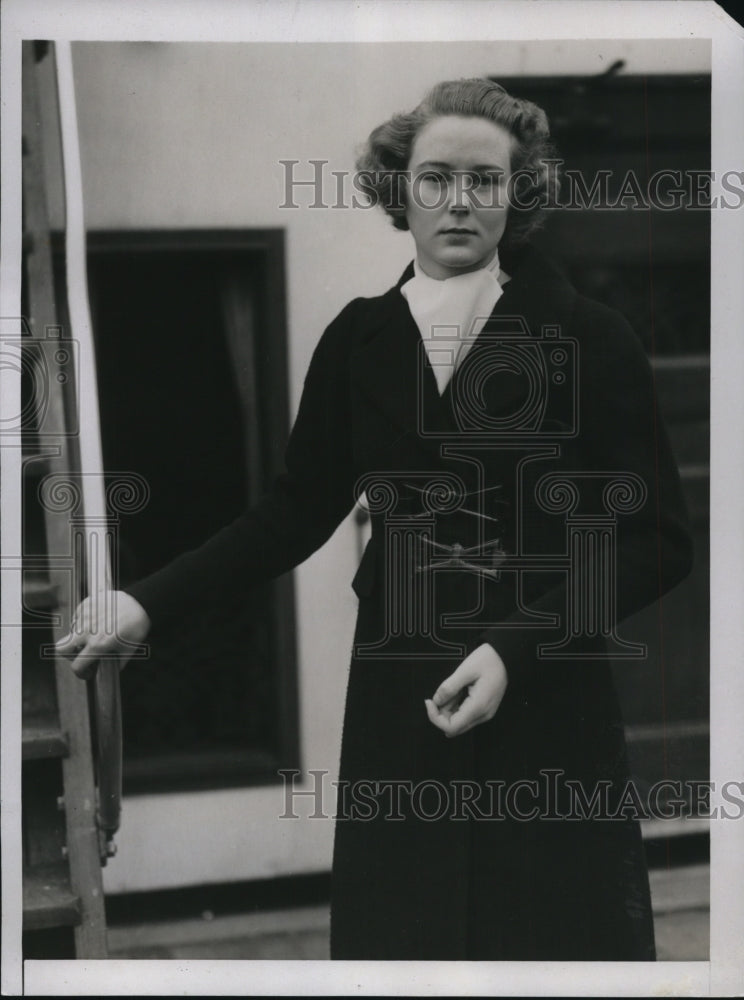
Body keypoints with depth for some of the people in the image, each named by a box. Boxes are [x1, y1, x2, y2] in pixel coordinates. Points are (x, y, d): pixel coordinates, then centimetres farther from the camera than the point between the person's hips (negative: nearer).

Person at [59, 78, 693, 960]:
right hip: (398, 702, 3)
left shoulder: (588, 339, -6)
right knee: (398, 930, 9)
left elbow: (657, 541, -6)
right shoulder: (359, 341, 3)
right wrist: (150, 604, 2)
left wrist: (516, 653, -16)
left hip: (549, 701, -2)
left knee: (558, 934, 6)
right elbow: (298, 512, 10)